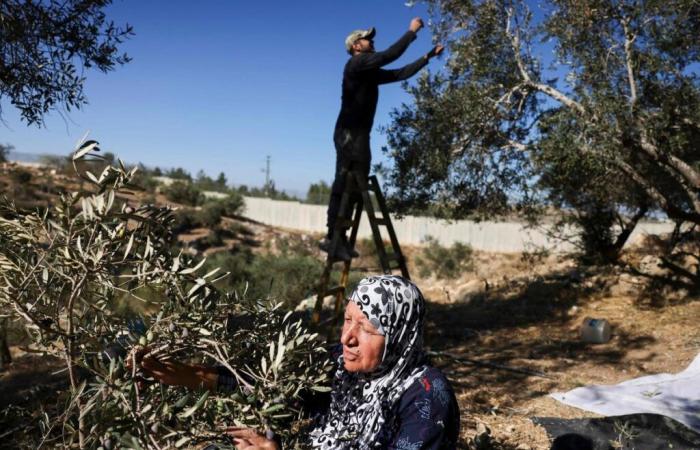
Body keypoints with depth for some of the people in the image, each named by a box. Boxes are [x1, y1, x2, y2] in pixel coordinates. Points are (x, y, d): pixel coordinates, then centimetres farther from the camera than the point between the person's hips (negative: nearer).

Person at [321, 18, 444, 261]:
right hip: (349, 134, -9)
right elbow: (390, 55, -14)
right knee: (345, 186, -13)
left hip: (359, 135, 9)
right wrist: (411, 31, -6)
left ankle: (338, 237, 6)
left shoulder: (370, 73, 21)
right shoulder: (356, 64, -5)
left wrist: (427, 57, 24)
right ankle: (332, 237, -14)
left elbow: (401, 73, 25)